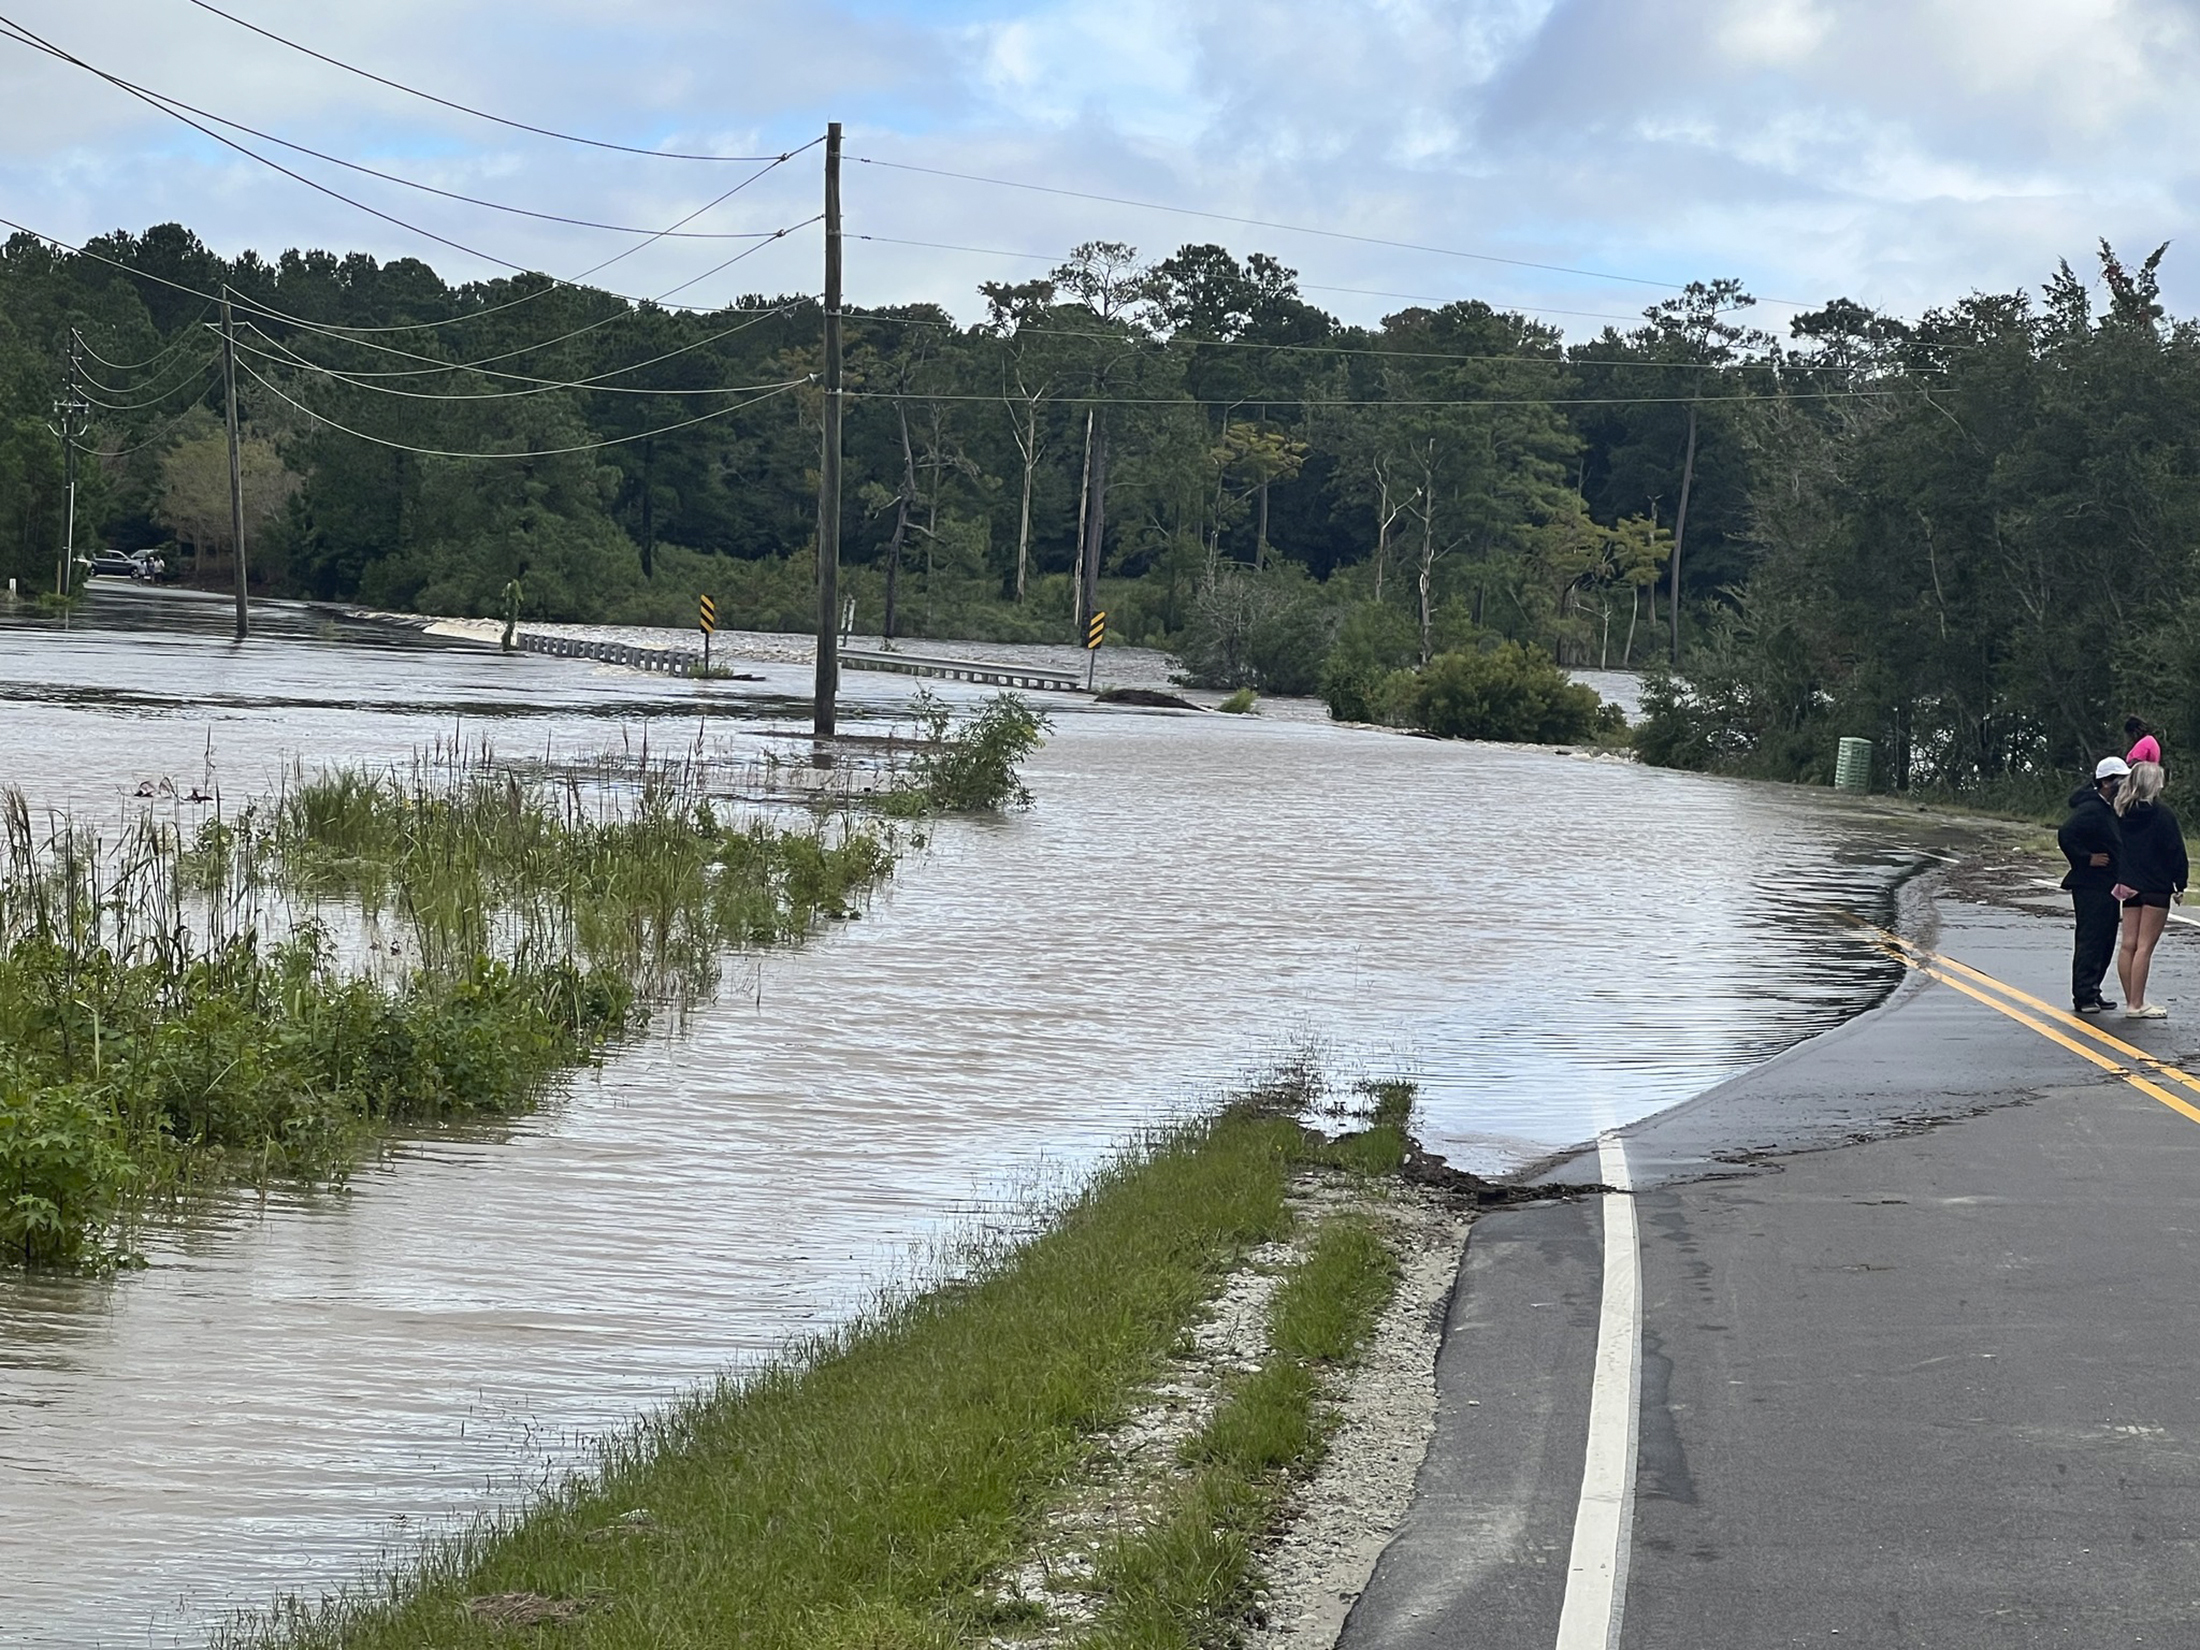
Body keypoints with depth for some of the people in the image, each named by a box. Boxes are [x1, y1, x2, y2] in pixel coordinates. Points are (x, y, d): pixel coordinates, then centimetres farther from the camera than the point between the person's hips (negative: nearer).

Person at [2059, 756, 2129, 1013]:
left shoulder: (2112, 808, 15)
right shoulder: (2090, 809, -18)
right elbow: (2065, 835, -28)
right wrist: (2086, 859, -21)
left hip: (2108, 885, 10)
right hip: (2091, 885, -10)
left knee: (2105, 941, 13)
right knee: (2090, 940, -8)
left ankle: (2091, 992, 20)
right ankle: (2084, 996, -5)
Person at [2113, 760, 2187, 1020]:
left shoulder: (2123, 812, 3)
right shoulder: (2162, 815, -12)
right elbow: (2175, 852, -9)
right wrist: (2179, 885, -3)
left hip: (2130, 886, 6)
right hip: (2156, 888, -6)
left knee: (2128, 944, 7)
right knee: (2145, 946, -5)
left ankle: (2132, 1001, 13)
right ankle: (2136, 1005, -6)